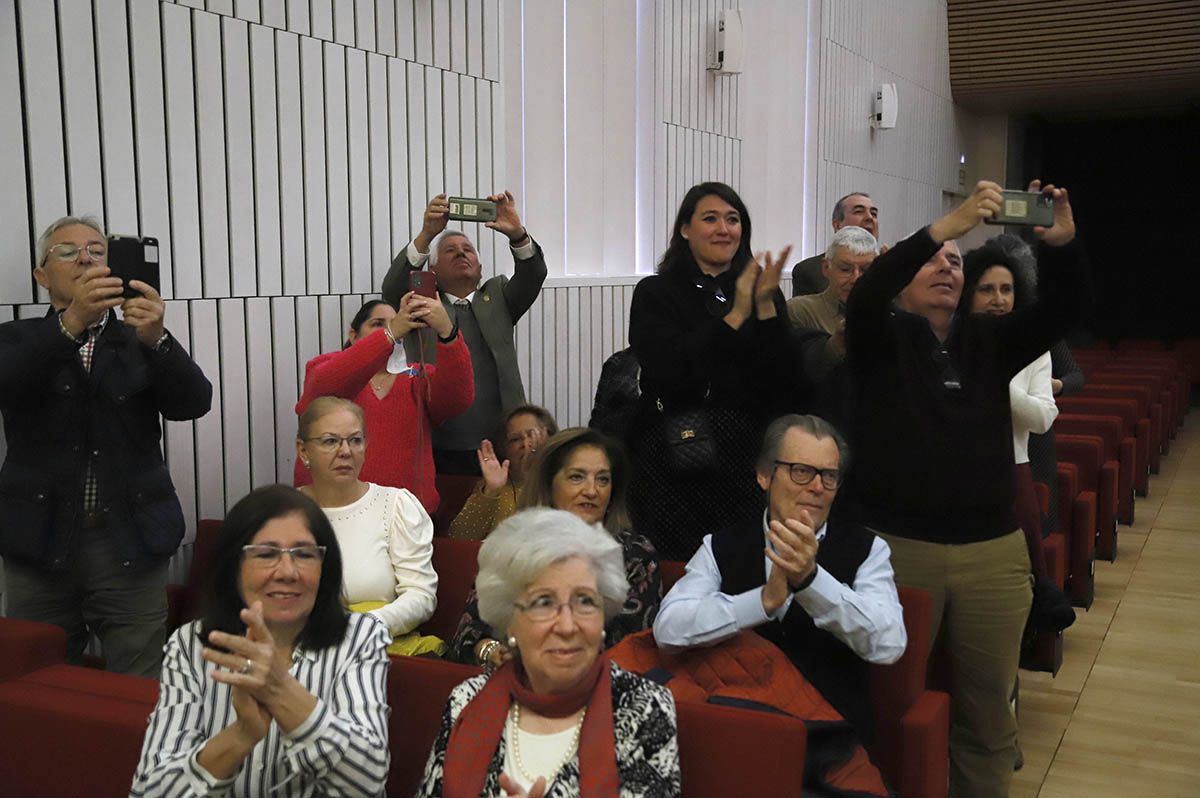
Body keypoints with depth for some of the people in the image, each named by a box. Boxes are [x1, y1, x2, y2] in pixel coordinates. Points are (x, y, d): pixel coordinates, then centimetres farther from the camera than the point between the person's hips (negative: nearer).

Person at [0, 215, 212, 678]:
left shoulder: (141, 343, 9)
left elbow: (193, 404, -6)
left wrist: (156, 338, -24)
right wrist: (72, 320, -28)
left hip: (130, 546, 0)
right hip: (40, 544, 0)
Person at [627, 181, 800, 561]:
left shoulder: (764, 293, 10)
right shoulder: (655, 294, 2)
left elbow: (788, 387, 0)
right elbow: (671, 375, -14)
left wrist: (766, 306, -10)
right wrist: (737, 315, -11)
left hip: (747, 460, 3)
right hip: (676, 467, -2)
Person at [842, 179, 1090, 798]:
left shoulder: (988, 341, 12)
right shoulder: (881, 339, 2)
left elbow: (1064, 307, 1)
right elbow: (865, 294, -19)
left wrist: (1061, 245, -19)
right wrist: (945, 225, -27)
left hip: (992, 550, 4)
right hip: (896, 547, -3)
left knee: (987, 704, 12)